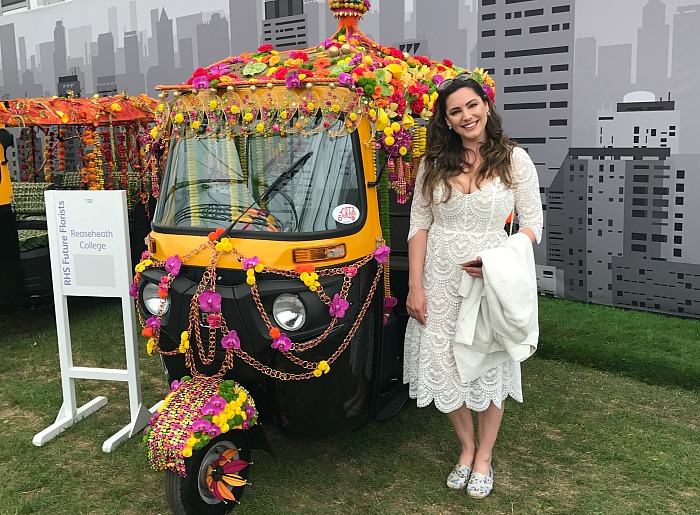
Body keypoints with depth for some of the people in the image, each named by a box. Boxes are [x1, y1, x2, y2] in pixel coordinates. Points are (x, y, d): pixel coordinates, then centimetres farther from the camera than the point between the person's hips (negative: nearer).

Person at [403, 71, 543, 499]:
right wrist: (415, 286, -2)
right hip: (440, 280, 2)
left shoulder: (514, 159, -2)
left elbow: (533, 224, -1)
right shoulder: (434, 164, 4)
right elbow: (419, 226, 4)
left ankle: (484, 458, 28)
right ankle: (467, 447, 31)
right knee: (442, 367, 7)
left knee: (489, 367, 9)